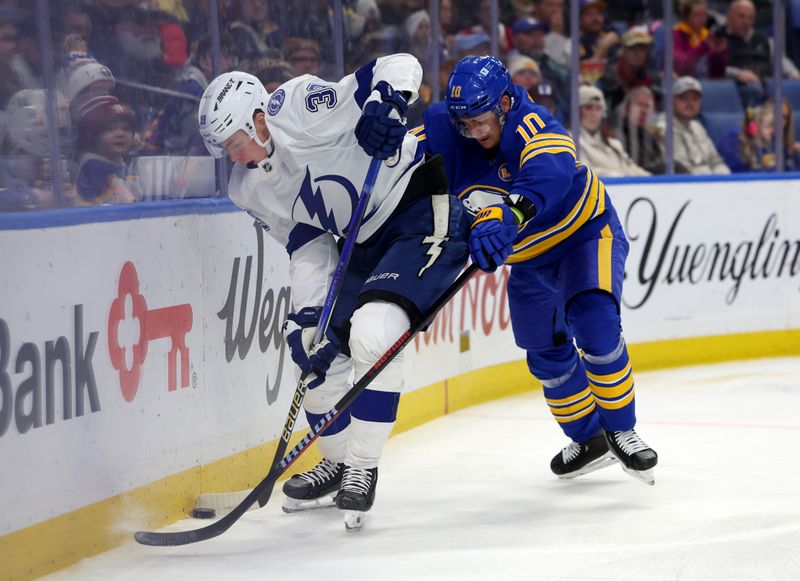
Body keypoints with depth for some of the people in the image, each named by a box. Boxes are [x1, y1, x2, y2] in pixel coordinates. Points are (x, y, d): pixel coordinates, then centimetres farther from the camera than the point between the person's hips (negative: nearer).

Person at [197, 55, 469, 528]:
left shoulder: (304, 108, -20)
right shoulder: (251, 187, 3)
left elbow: (401, 66, -19)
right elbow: (308, 249, 4)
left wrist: (383, 104, -39)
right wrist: (308, 317, -8)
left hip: (424, 210, -9)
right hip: (368, 243, 9)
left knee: (372, 334, -25)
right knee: (319, 351, 6)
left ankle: (363, 468, -12)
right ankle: (339, 463, 29)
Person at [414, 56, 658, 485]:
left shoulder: (530, 124, -35)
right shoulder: (446, 128, -18)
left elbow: (551, 173, -54)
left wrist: (503, 217, -69)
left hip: (586, 232, -6)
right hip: (528, 256, 6)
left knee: (595, 324, -25)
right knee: (546, 353, 12)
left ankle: (621, 432, -8)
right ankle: (588, 438, 34)